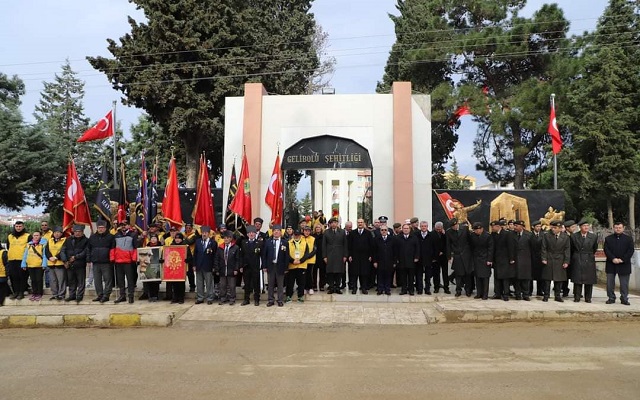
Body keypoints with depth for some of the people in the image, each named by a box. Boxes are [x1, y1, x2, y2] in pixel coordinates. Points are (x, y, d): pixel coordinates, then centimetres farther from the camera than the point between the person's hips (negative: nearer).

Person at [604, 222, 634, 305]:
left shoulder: (628, 238, 6)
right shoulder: (608, 238, 7)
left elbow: (630, 251, -2)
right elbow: (606, 250, -1)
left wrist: (622, 259, -13)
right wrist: (613, 259, -15)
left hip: (624, 264, -1)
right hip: (611, 264, 1)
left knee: (624, 283, 3)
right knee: (610, 283, 3)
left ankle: (624, 298, 12)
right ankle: (611, 298, 11)